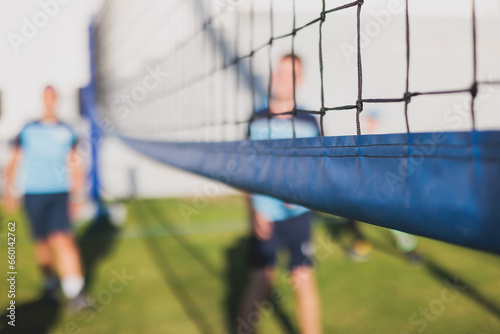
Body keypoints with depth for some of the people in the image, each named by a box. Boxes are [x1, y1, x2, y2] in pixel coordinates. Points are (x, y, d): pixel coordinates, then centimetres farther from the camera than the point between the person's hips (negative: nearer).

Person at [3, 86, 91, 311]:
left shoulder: (67, 133, 5)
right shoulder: (28, 131, 5)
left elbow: (75, 166, 11)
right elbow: (14, 163, 11)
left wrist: (77, 198, 10)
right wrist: (9, 193, 7)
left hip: (59, 195, -1)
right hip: (33, 195, 1)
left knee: (61, 239, -15)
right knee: (42, 242, 8)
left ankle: (75, 292, -15)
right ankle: (50, 282, 33)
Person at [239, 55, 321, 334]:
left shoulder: (308, 122, 1)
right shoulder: (257, 120, 1)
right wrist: (256, 210, -4)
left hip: (297, 215, 0)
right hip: (264, 216, 0)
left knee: (304, 280, -3)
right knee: (261, 280, 5)